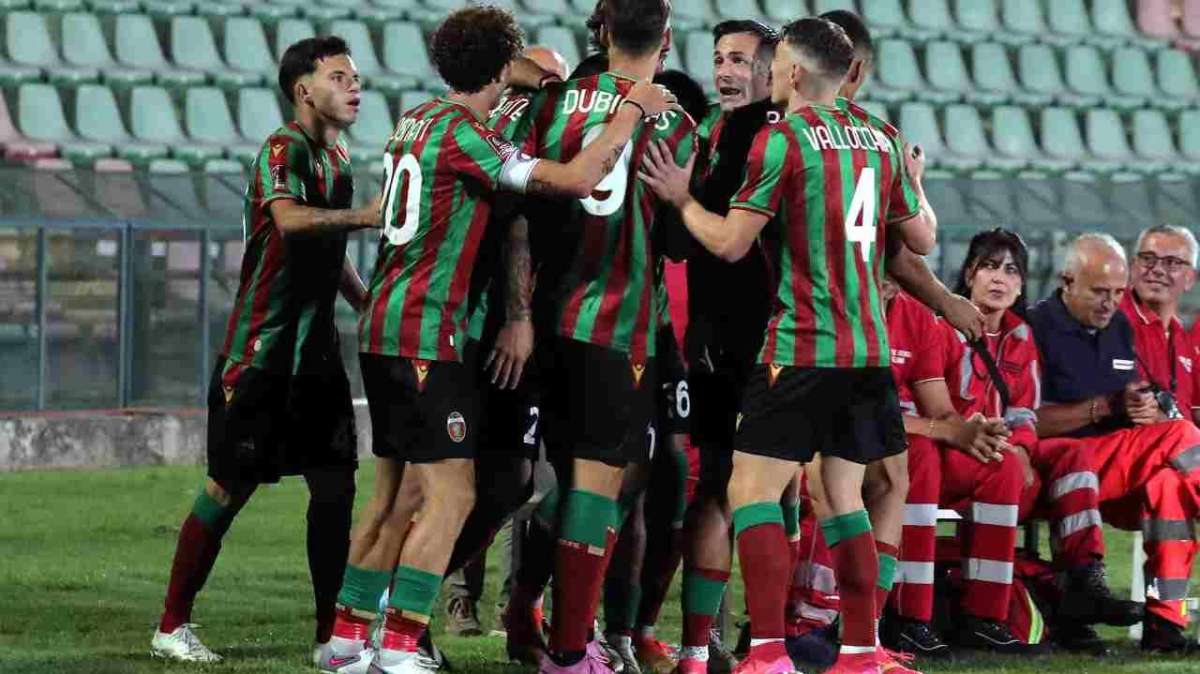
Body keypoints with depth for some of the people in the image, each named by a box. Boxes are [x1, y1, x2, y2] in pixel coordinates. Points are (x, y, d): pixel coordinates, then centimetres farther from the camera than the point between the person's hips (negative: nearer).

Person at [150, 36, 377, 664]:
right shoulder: (285, 149, -13)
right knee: (231, 485, -4)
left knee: (335, 482, 3)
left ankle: (332, 630, 8)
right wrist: (362, 216, -39)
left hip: (315, 349, 8)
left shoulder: (337, 157, 14)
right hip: (260, 349, -8)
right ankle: (172, 625, 6)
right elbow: (291, 219, -34)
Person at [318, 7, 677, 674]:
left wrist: (526, 75, 33)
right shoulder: (463, 135, -16)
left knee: (396, 492, 15)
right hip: (428, 334, -10)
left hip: (384, 327, 10)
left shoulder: (418, 118, 11)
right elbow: (577, 179, -21)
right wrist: (633, 111, -9)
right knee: (451, 493, -9)